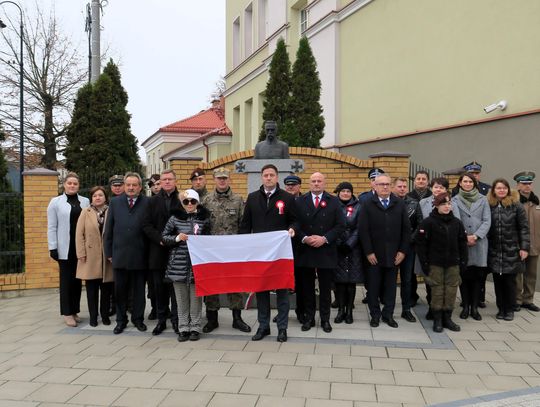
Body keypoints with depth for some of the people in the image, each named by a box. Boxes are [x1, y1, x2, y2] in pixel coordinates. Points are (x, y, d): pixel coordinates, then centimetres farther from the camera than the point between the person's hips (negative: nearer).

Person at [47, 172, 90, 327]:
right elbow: (51, 227, -1)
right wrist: (52, 247, -6)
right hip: (65, 247, -2)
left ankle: (75, 311, 19)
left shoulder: (85, 201, 6)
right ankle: (67, 313, 10)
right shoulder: (55, 202, 2)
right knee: (66, 279, 4)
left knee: (77, 279, 9)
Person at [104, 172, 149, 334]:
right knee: (120, 289, 10)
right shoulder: (115, 202, 6)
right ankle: (121, 320, 23)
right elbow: (109, 229, 8)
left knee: (139, 289, 10)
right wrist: (109, 252, 5)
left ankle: (138, 319, 24)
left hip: (139, 254, -2)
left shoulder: (148, 203, -3)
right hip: (119, 253, 2)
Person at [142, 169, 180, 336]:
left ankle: (176, 319, 12)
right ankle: (161, 320, 18)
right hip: (158, 251, 2)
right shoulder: (153, 201, 9)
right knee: (159, 287, 8)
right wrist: (160, 239, -9)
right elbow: (146, 225, 3)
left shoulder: (181, 200, 3)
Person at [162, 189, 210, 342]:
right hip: (179, 264, 1)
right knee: (181, 298, 7)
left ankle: (195, 328, 16)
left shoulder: (204, 219, 3)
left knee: (196, 297, 4)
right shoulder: (175, 218, 2)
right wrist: (177, 238, -10)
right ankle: (183, 328, 18)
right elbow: (164, 237, 6)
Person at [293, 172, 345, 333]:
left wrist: (325, 238, -12)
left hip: (326, 252, -1)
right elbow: (295, 224, 2)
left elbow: (340, 225, -1)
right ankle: (309, 318, 21)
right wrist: (304, 238, -14)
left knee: (325, 288, 7)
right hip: (305, 251, 1)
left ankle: (325, 319, 19)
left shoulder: (334, 202, 3)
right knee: (307, 287, 9)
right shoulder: (299, 202, 5)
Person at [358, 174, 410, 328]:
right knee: (373, 286, 7)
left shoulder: (400, 204, 5)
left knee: (391, 286, 9)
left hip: (393, 254, 2)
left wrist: (403, 251, -1)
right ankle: (375, 314, 20)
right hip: (373, 255, -2)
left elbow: (406, 229, 5)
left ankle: (388, 314, 22)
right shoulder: (367, 204, -2)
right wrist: (368, 252, -11)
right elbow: (363, 230, -6)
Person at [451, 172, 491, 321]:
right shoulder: (455, 200, 5)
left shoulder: (483, 199, 7)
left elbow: (487, 221, 1)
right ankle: (465, 306, 14)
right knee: (464, 275, 4)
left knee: (478, 275, 3)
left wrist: (476, 236, -11)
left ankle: (474, 307, 13)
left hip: (479, 242, 1)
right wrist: (465, 236, -17)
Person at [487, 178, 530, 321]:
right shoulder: (489, 206, 2)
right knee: (498, 281, 7)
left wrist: (524, 247, -8)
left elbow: (524, 228, -3)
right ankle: (501, 309, 18)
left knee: (510, 281, 4)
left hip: (511, 251, -2)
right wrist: (485, 247, 3)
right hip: (495, 252, 2)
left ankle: (509, 310, 17)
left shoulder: (516, 205, -2)